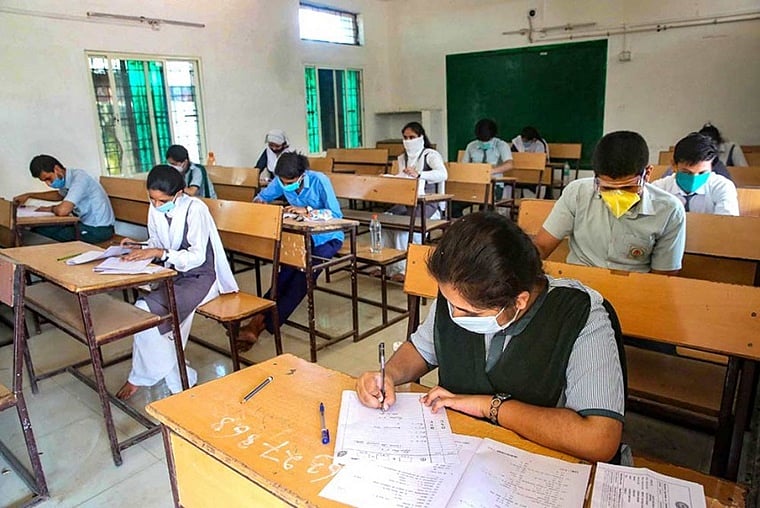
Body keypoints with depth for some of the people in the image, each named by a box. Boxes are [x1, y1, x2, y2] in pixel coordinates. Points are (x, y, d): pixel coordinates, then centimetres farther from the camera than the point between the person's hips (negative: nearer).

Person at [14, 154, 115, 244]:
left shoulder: (79, 178, -21)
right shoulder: (67, 179, 7)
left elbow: (62, 211, -32)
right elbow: (59, 195, 33)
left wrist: (51, 208, -9)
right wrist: (29, 195, 28)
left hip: (98, 230, -9)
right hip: (86, 224, 9)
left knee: (40, 230, -6)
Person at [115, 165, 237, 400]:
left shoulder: (195, 209, -17)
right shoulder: (155, 210, 2)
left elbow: (197, 256, -20)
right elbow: (156, 246, 14)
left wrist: (159, 252, -28)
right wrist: (140, 248, -8)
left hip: (200, 278, -7)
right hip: (174, 275, 7)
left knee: (145, 309, -23)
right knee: (143, 308, -20)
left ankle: (141, 377, -1)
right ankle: (178, 380, -8)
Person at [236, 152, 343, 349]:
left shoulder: (319, 180, -20)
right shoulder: (281, 182, -6)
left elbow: (336, 214, -21)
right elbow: (261, 196, 9)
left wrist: (307, 210, -31)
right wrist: (260, 203, -16)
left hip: (327, 238, -4)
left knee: (303, 273, -28)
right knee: (288, 270, -27)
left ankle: (262, 323, -29)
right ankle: (258, 320, -29)